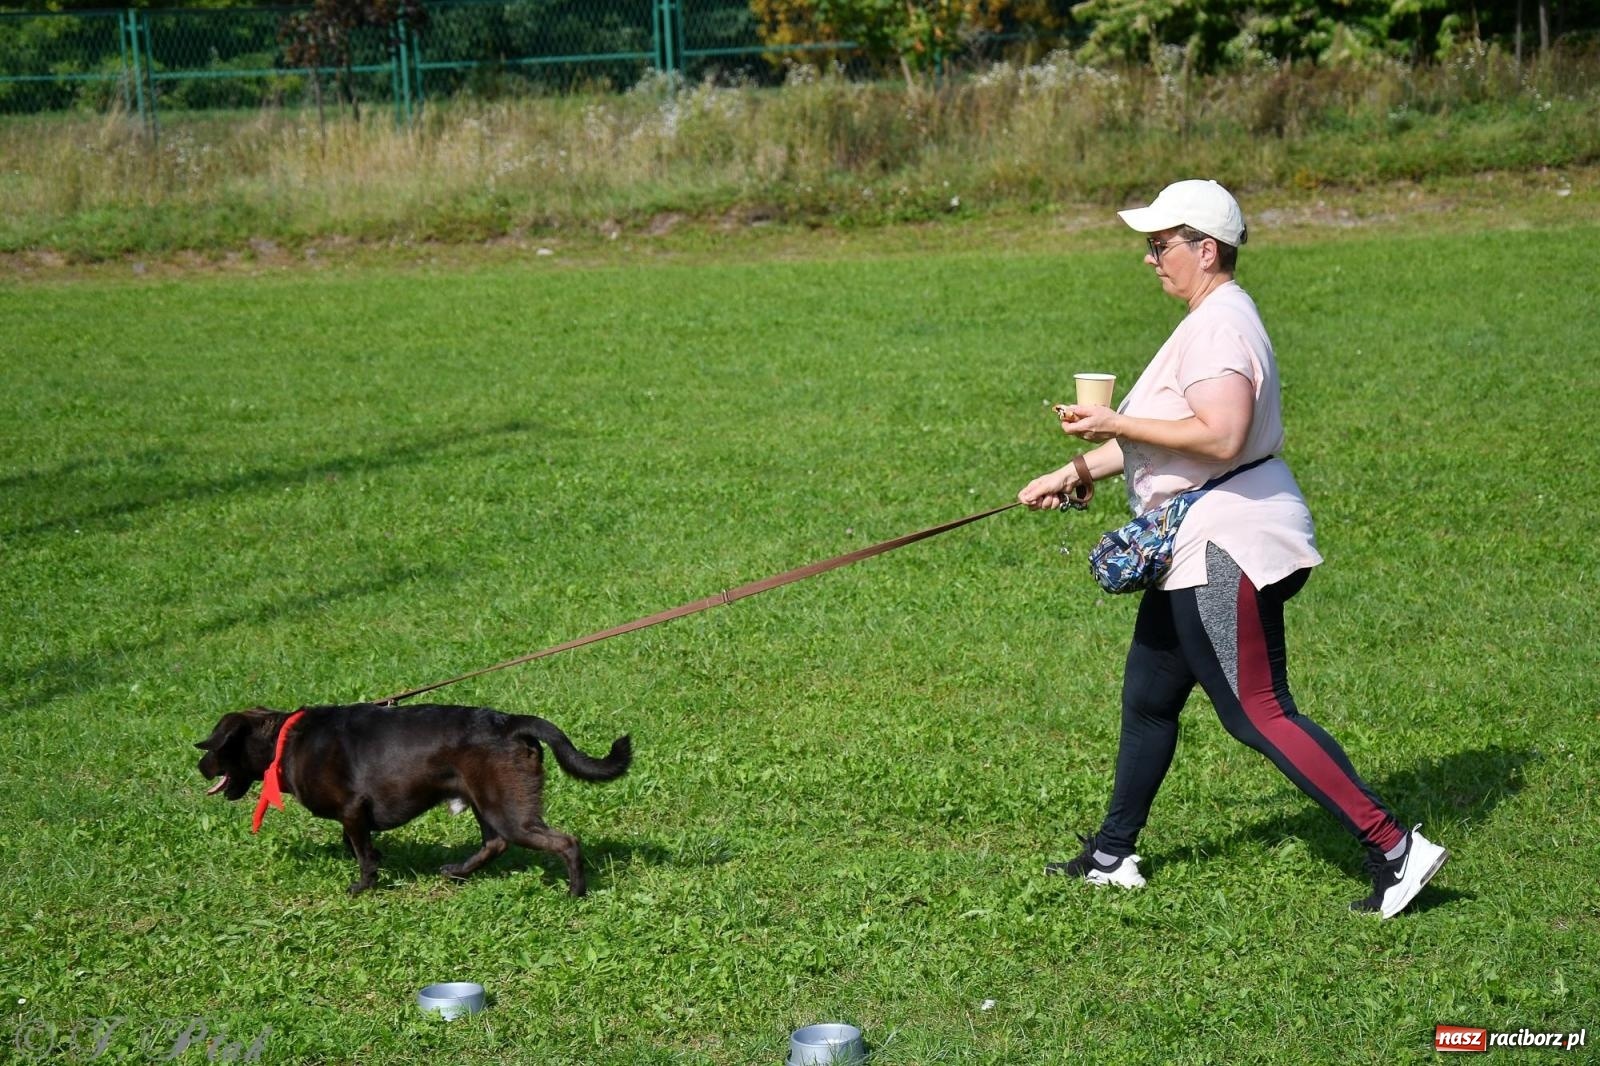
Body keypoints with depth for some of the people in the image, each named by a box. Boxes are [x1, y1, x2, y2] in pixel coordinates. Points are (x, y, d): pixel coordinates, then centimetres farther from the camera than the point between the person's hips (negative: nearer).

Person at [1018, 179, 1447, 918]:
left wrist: (1115, 424, -22)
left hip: (1227, 549, -11)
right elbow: (1163, 433, 23)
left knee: (1257, 712, -11)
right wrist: (1075, 474, 22)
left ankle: (1394, 848, -11)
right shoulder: (1207, 321, 16)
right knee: (1148, 696, 18)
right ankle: (1111, 856, 31)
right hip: (1201, 548, 11)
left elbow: (1221, 436, -29)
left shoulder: (1220, 325, -17)